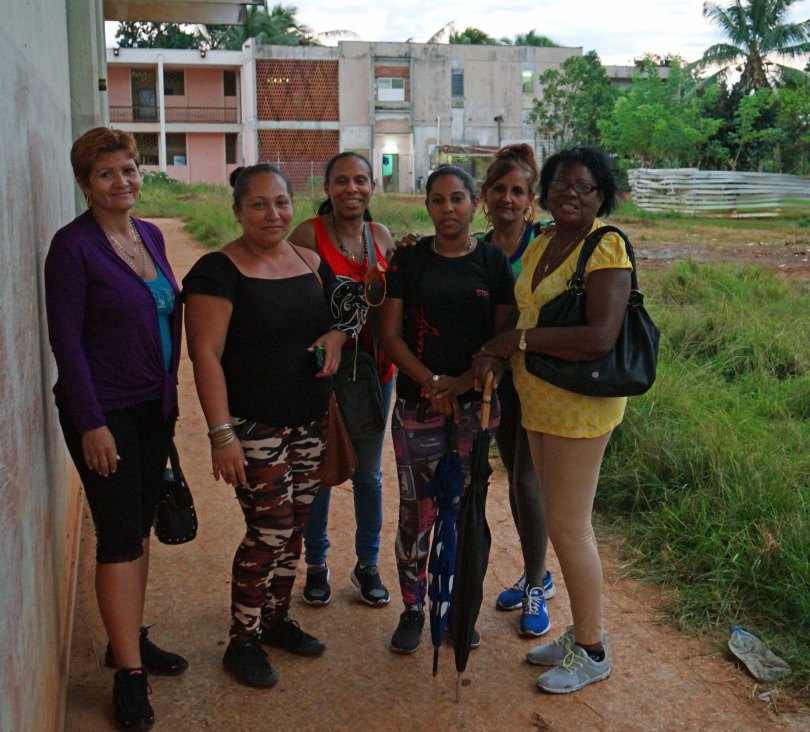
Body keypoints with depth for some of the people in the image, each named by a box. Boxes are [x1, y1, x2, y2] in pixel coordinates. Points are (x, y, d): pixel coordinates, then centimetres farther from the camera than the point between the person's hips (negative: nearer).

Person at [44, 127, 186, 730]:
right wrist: (91, 422, -17)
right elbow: (66, 339, -15)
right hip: (104, 411, -7)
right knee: (119, 536, -2)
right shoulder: (73, 244, -13)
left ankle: (130, 638, 30)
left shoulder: (150, 235, 8)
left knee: (140, 527, 15)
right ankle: (129, 675, 8)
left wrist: (170, 392, 15)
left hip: (154, 407, 7)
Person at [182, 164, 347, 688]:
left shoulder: (312, 262, 8)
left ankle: (278, 618, 33)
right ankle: (243, 641, 15)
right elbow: (205, 355, -15)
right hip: (254, 427, -6)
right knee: (269, 532, -4)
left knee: (295, 528, 14)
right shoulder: (219, 271, -11)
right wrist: (221, 434, -21)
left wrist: (337, 336, -3)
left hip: (310, 423, 6)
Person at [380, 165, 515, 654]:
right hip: (417, 403, 0)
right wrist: (431, 382, -13)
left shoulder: (493, 261, 2)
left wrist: (463, 381, -12)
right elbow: (390, 333, -2)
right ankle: (413, 608, 20)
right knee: (418, 509, 3)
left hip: (476, 403, 1)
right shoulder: (409, 260, 1)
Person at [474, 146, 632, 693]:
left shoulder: (606, 248, -15)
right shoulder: (541, 244, 11)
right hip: (540, 402, 8)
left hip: (580, 405, -8)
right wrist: (498, 354, 1)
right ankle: (582, 634, 33)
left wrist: (521, 339, -20)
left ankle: (591, 652, 19)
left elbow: (601, 339, -26)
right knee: (566, 522, 17)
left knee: (567, 526, 0)